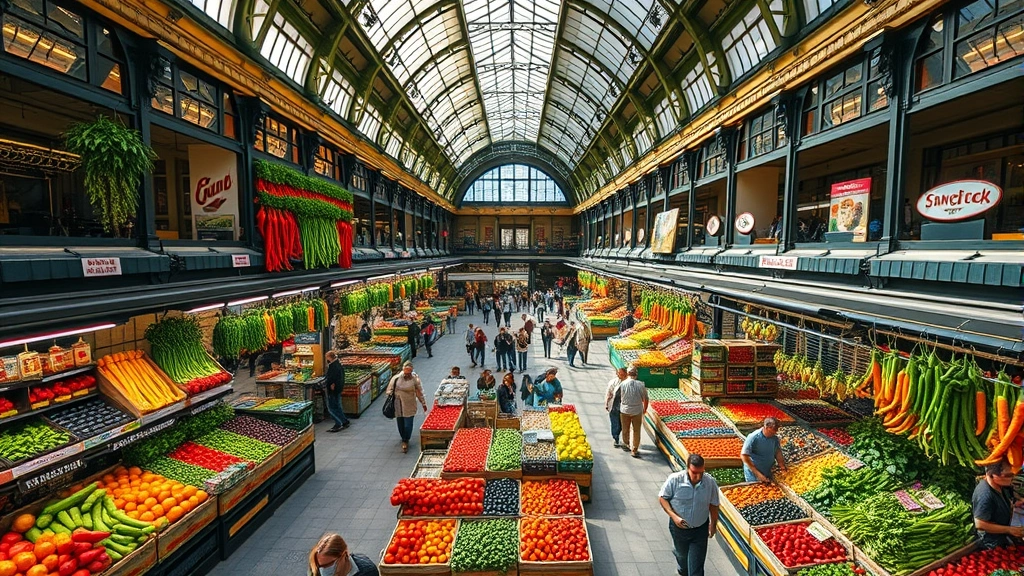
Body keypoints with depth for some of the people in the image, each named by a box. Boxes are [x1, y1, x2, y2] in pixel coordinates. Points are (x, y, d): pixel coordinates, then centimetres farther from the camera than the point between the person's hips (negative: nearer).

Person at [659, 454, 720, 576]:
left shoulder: (710, 482, -18)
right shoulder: (675, 479, -24)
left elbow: (713, 505, -1)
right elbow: (662, 498, -12)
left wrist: (713, 524, 8)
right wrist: (674, 516, -23)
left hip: (700, 529, 0)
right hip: (679, 527, 1)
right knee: (681, 554, 28)